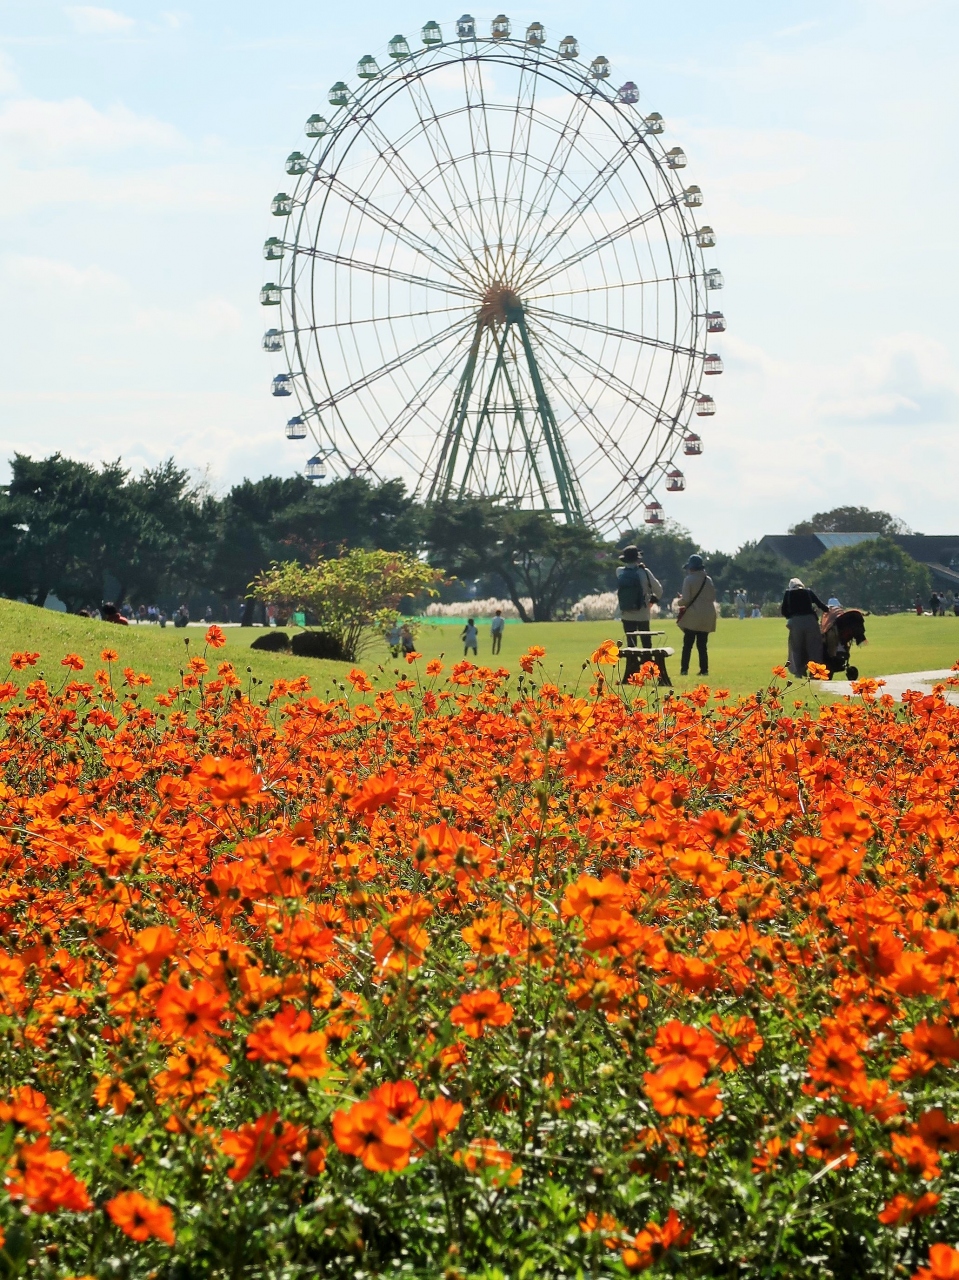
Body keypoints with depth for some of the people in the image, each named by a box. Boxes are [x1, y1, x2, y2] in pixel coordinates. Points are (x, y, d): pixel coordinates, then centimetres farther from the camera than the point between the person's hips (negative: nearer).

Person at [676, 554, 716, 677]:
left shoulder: (688, 579, -10)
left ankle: (684, 669, -3)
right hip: (706, 618, 4)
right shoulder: (708, 580, 5)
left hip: (692, 617, -4)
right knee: (702, 645, 9)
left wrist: (680, 601, 7)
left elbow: (685, 600, -13)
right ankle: (704, 670, 4)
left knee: (687, 645, 1)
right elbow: (713, 598, 9)